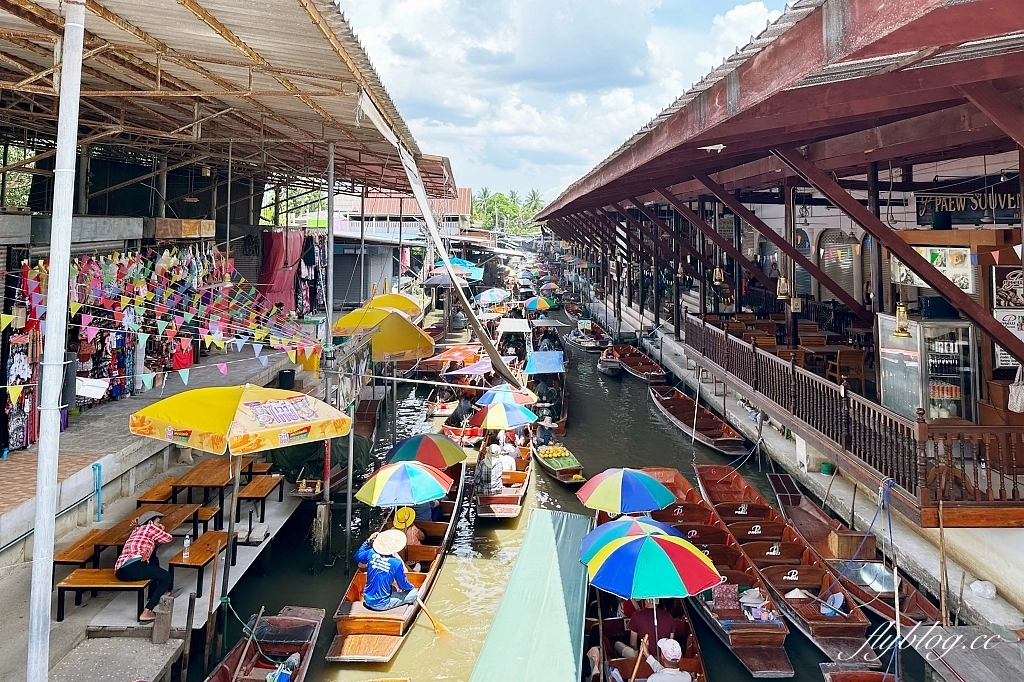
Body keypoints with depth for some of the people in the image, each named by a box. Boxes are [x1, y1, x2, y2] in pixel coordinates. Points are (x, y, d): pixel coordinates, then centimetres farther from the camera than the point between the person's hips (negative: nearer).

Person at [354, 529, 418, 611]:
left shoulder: (371, 553, -10)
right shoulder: (396, 563, -22)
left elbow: (358, 556, 13)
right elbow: (403, 585, -8)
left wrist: (368, 542, 13)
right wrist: (411, 587, 14)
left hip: (367, 600, 6)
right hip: (381, 605, -6)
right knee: (414, 593, 5)